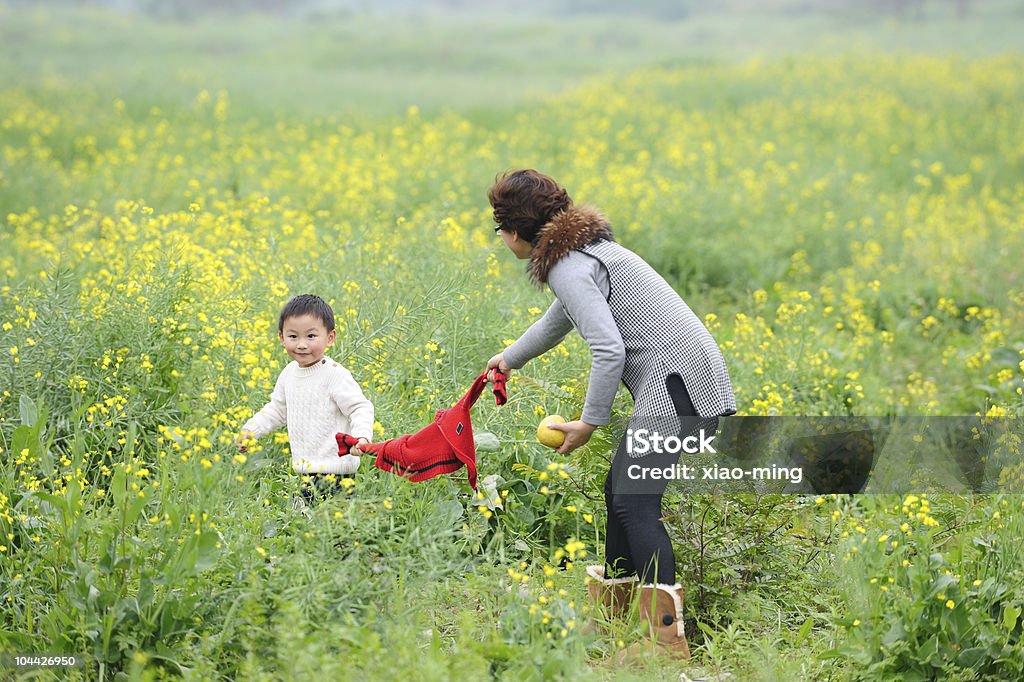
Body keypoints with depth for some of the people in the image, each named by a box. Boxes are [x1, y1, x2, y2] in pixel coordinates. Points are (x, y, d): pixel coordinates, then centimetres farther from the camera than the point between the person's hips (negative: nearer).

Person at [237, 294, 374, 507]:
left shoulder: (334, 375, -13)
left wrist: (361, 436, -31)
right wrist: (251, 430, 18)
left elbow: (360, 409, -13)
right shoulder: (289, 373, 11)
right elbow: (277, 409, 26)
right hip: (306, 470, 7)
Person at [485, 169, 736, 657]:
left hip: (675, 381, -10)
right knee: (620, 486, 18)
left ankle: (667, 633, -25)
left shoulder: (568, 268, -13)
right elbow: (560, 319, 40)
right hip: (679, 378, 10)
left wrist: (590, 422, -12)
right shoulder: (581, 248, 20)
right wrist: (510, 358, 53)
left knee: (635, 501, -15)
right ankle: (614, 596, 29)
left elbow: (609, 351, -23)